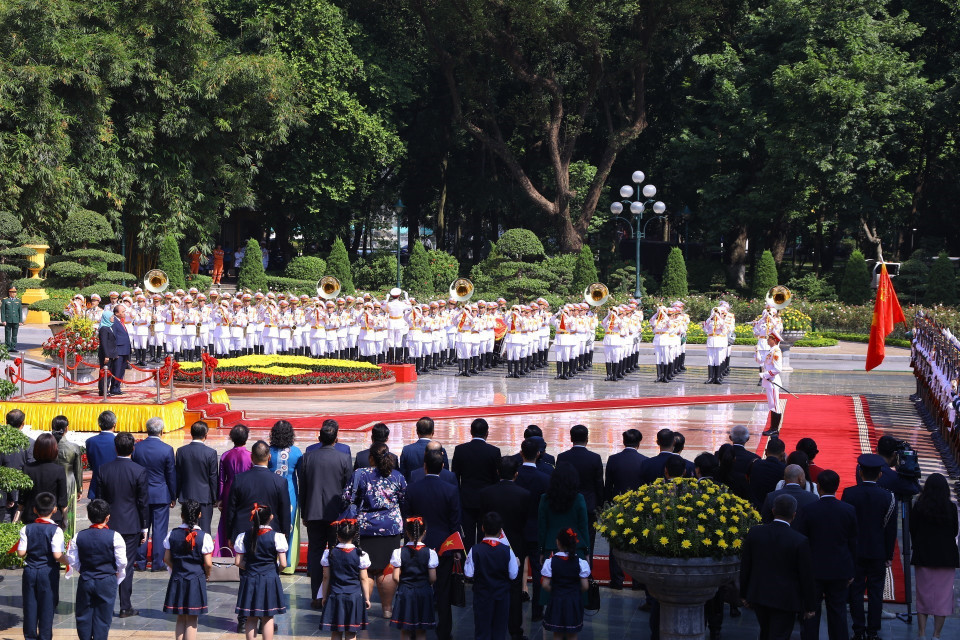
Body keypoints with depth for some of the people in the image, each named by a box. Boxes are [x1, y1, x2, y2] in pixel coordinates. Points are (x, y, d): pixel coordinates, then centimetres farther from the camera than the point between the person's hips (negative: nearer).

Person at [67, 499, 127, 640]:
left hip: (85, 581, 2)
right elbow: (122, 563, -9)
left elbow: (74, 562, 2)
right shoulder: (114, 537, -11)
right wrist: (118, 577, 10)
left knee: (83, 616, 13)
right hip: (107, 582, -2)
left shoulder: (78, 537, -2)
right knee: (103, 617, 5)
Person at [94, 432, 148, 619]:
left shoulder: (103, 470, -2)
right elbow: (142, 502, -6)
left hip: (108, 525, 2)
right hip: (131, 525, -2)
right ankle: (125, 607, 5)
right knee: (127, 566, 2)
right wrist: (144, 527, 3)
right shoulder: (139, 471, -10)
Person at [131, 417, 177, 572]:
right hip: (161, 495, -3)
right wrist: (173, 496, 5)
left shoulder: (136, 448, -4)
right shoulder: (167, 449, -11)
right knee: (159, 529, 4)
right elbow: (171, 475, -5)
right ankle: (157, 563, 7)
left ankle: (141, 562, 14)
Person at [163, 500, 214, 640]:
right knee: (192, 622, 3)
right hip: (196, 581, -3)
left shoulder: (172, 535, -1)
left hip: (177, 580, 3)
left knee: (181, 619, 13)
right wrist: (206, 575, 9)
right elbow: (208, 564, -11)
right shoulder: (204, 537, -11)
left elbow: (167, 559, 3)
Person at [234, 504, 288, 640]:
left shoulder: (243, 536, -2)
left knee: (251, 619, 8)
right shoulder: (277, 536, -9)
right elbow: (283, 564, -10)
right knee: (268, 619, 6)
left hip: (249, 580, 2)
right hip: (270, 580, -2)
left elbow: (239, 562, -1)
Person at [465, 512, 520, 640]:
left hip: (482, 595, -1)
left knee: (482, 629, 7)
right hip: (502, 595, 1)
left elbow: (469, 574, -12)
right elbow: (513, 575, -7)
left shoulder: (475, 550, -13)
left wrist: (465, 562, 6)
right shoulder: (507, 551, -11)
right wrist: (517, 565, 13)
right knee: (499, 628, 11)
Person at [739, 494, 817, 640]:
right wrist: (809, 607, 1)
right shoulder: (800, 541, -16)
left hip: (758, 595, 4)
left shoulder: (754, 533, -6)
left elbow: (745, 567, 2)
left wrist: (744, 594, 13)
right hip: (785, 599, -4)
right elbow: (806, 577, -10)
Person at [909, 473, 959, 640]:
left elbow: (912, 530, -2)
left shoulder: (919, 507, -7)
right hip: (946, 556, 0)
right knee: (943, 595, 6)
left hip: (923, 557, 0)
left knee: (923, 595, 9)